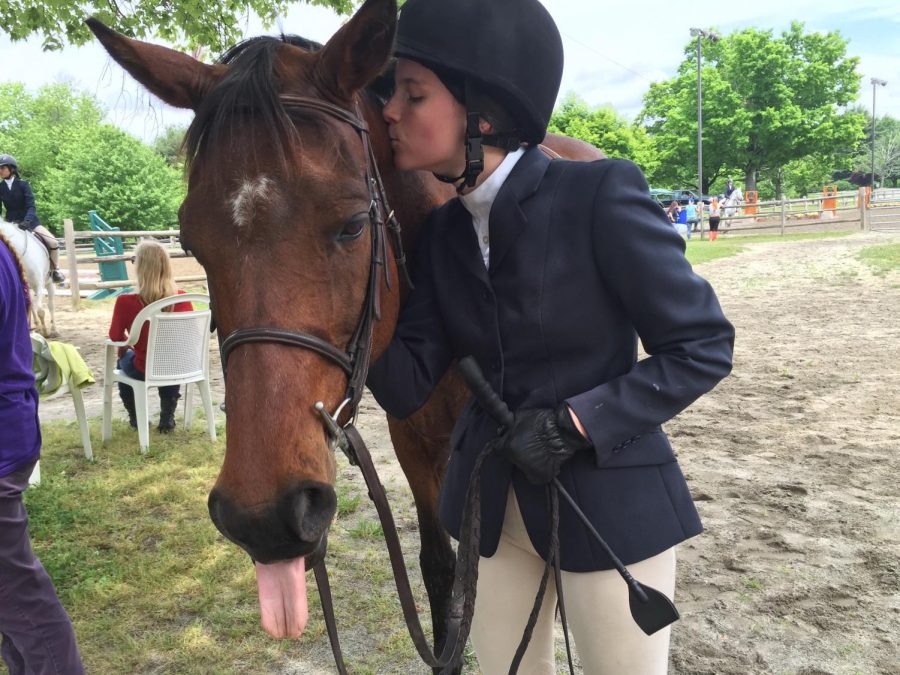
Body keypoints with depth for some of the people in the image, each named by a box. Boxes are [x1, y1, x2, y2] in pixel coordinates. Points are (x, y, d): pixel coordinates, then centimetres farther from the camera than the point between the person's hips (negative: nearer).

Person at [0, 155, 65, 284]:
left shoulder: (23, 184, -6)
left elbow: (31, 205, -14)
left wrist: (27, 220, -31)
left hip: (30, 221, -2)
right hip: (11, 223, 2)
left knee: (53, 243, -18)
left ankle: (55, 270, 2)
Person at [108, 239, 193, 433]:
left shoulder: (126, 302, -22)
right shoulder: (182, 298, -15)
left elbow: (115, 336, -3)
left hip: (144, 371, -2)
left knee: (124, 358, 33)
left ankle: (135, 417, 43)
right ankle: (168, 417, 37)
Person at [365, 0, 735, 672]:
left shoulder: (599, 194, -18)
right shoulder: (443, 231, 0)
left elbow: (703, 346, -13)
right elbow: (406, 388, -5)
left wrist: (575, 423, -21)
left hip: (608, 500, -5)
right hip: (493, 502, 6)